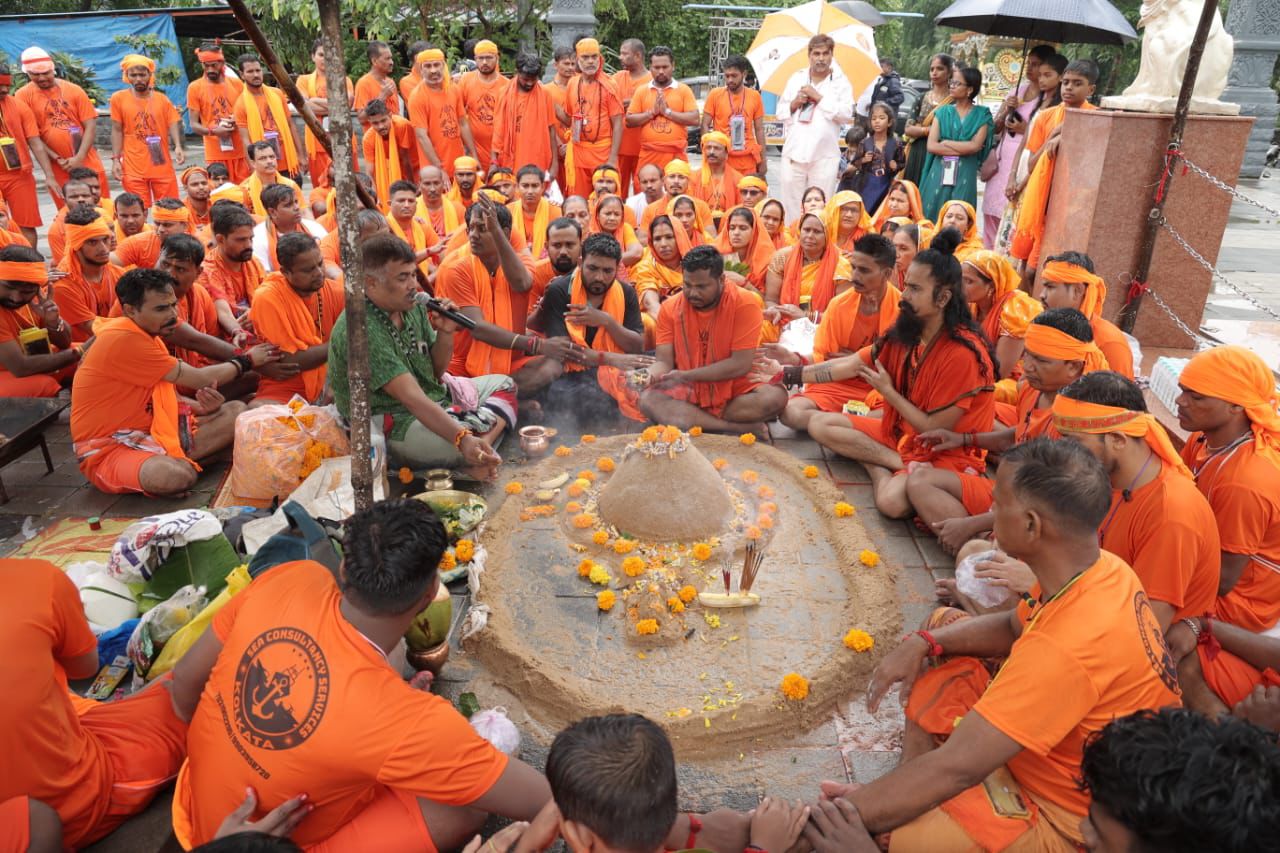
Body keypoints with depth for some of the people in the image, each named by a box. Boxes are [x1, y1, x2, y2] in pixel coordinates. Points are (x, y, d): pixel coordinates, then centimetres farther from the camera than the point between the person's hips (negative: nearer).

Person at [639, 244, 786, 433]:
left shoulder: (744, 304, -12)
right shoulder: (670, 308, -1)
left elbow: (741, 364, -17)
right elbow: (664, 361, -5)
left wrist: (686, 375, -21)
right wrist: (651, 374, -29)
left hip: (736, 393, -2)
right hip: (687, 394, 2)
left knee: (775, 397, -30)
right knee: (648, 399, -27)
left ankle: (684, 416, -19)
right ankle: (740, 427, -26)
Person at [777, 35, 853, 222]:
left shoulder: (841, 81, 5)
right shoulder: (796, 78, 14)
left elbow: (847, 114, -8)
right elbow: (780, 112, 16)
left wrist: (819, 98, -10)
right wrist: (794, 104, -5)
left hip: (825, 155, -2)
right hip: (794, 151, 2)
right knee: (791, 203, 4)